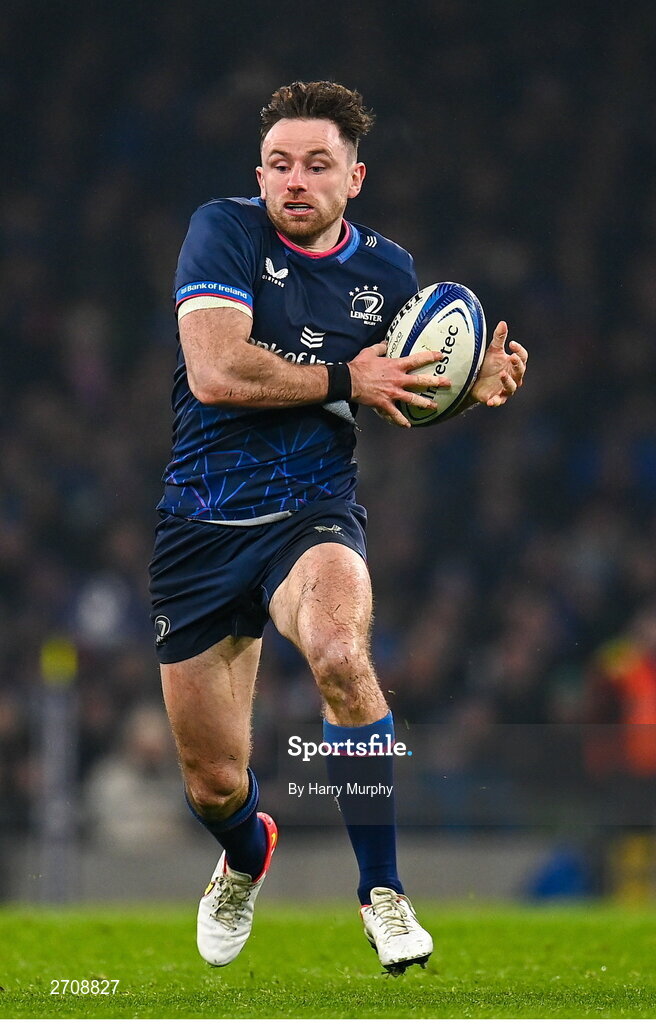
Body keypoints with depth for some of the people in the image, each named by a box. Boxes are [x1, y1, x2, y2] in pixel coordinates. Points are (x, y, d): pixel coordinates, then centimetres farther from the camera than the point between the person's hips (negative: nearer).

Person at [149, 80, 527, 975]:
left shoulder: (387, 270, 6)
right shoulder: (225, 231, -6)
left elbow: (405, 400, 20)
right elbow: (216, 372, -19)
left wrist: (475, 387, -1)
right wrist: (342, 380, -14)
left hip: (312, 513, 1)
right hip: (200, 522, 0)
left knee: (339, 651, -36)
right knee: (213, 783, 6)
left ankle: (382, 890, -22)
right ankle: (247, 854, 46)